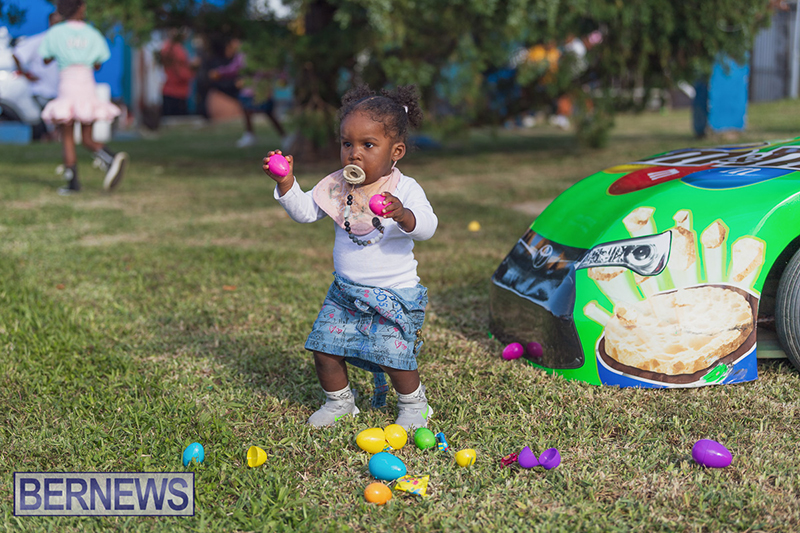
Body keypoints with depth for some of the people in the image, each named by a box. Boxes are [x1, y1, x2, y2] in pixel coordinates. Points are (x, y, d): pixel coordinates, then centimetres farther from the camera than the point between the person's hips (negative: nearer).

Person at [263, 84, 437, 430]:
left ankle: (413, 404, 18)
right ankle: (339, 401, 29)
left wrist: (404, 216, -49)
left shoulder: (404, 189, -14)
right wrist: (286, 183, -15)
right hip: (345, 292, 5)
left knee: (393, 357, -11)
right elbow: (304, 210, 1)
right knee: (324, 348, 4)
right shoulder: (336, 186, 1)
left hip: (395, 292, -5)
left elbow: (427, 226, -28)